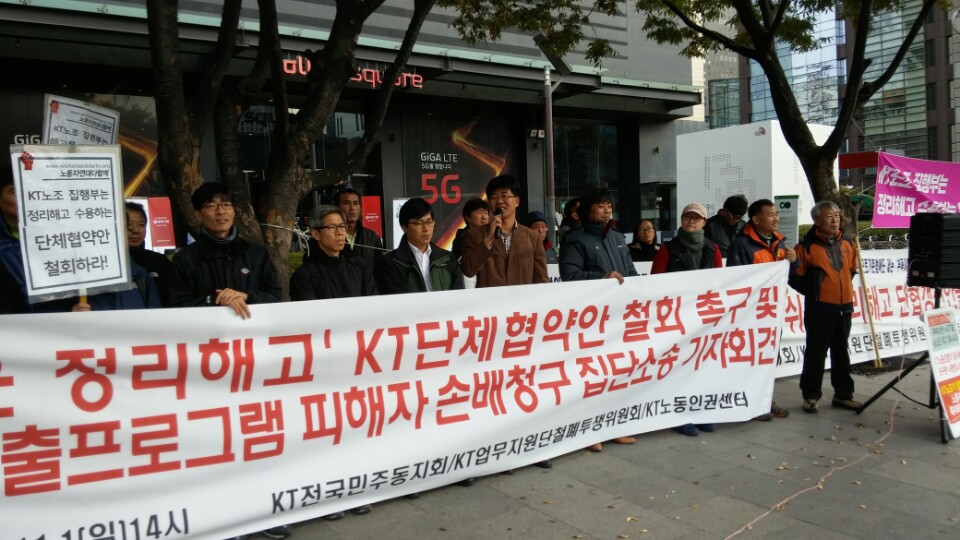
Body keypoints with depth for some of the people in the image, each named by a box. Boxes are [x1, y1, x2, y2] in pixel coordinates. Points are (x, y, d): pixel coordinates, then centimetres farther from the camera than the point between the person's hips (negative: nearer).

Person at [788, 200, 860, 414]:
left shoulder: (847, 243, 8)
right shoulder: (808, 246, -9)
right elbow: (796, 277, -6)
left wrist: (844, 289, 15)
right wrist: (814, 292, -2)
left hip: (844, 306, 6)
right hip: (819, 308, -5)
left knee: (841, 352, 15)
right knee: (816, 352, 0)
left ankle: (843, 394, 26)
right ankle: (811, 396, 9)